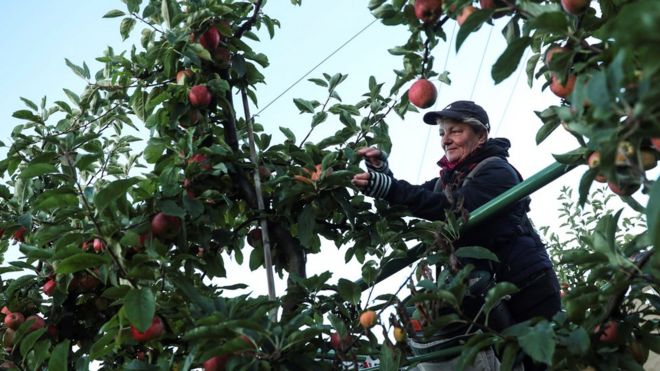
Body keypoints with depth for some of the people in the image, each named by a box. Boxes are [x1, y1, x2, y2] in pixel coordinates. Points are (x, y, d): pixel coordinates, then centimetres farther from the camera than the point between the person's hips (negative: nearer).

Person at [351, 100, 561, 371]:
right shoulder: (449, 177, 12)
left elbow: (456, 208, -29)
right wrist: (382, 172, -12)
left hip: (527, 288, -7)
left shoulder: (497, 171, -13)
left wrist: (390, 188, -37)